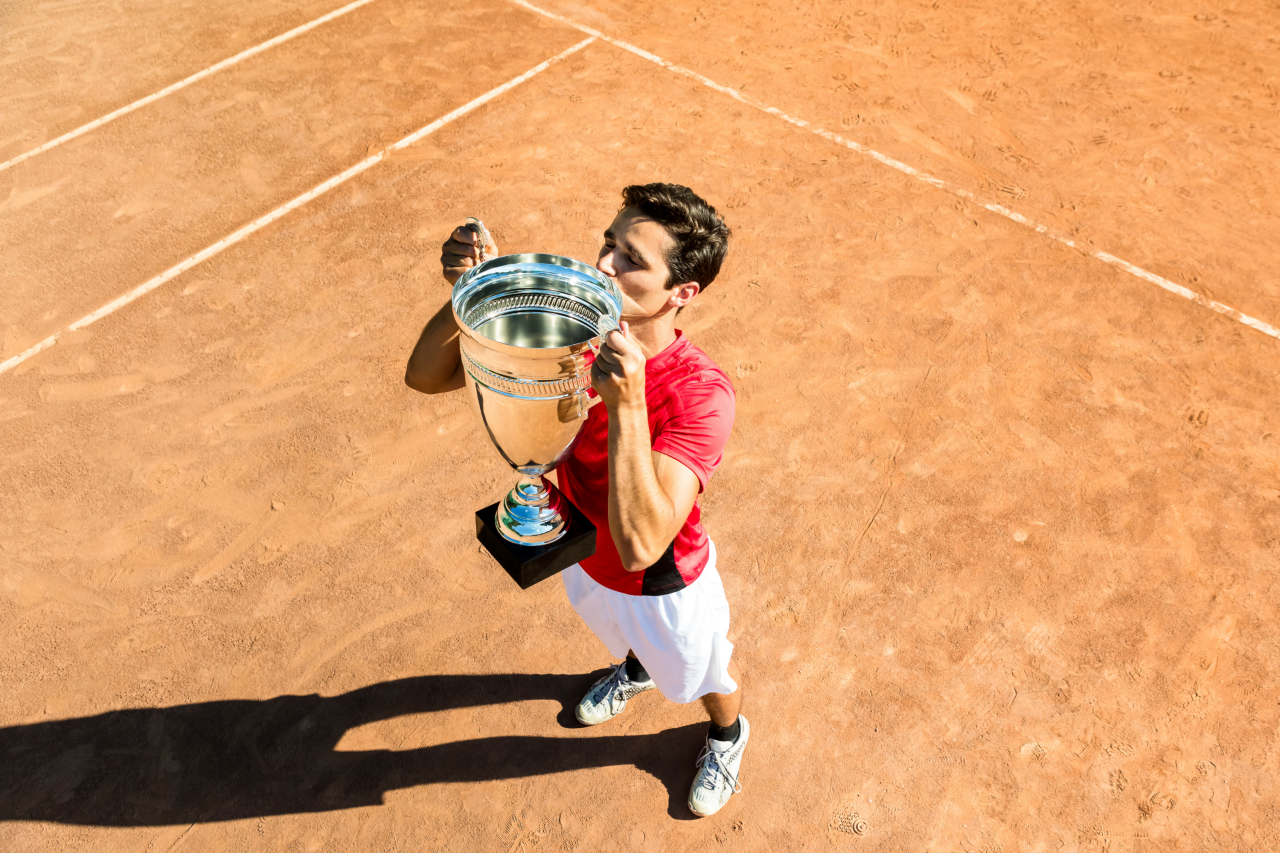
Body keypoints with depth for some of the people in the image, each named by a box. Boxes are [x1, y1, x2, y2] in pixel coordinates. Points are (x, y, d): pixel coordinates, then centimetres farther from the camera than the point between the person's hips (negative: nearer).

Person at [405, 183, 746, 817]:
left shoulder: (700, 394, -41)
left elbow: (639, 546, -48)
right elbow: (426, 376, -19)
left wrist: (627, 404, -56)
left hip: (666, 584, -4)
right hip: (584, 554, 5)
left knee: (703, 676, 29)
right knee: (622, 634, 39)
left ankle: (727, 736, 64)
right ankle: (636, 670, 75)